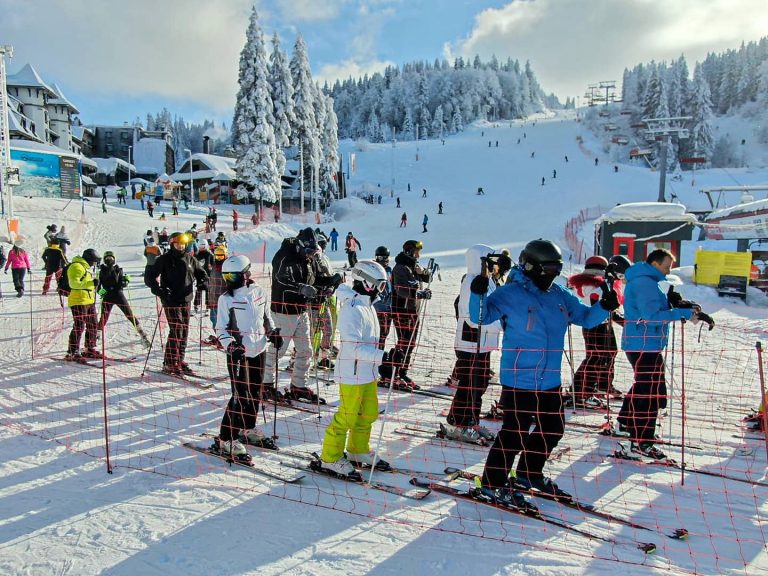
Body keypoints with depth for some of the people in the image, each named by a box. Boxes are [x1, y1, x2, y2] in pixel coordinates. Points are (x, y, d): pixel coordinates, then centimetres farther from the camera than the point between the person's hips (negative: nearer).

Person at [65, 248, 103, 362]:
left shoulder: (86, 267, 21)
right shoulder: (77, 266, -11)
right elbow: (74, 283, -22)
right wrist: (91, 283, -25)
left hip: (89, 301, 10)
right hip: (79, 301, -10)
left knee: (92, 326, 14)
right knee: (79, 327, -11)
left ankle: (90, 349, 25)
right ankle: (72, 353, -7)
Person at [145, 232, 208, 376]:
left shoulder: (190, 259, 10)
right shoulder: (164, 260, -1)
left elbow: (201, 273, 20)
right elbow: (149, 278, -3)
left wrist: (203, 281, -3)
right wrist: (159, 290, -19)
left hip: (186, 300, 5)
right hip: (171, 300, -5)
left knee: (184, 331, 9)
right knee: (176, 330, -11)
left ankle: (179, 360, 20)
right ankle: (170, 364, -4)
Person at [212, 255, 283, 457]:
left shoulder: (258, 292, 4)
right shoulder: (226, 299, -11)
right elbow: (221, 329, -10)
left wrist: (272, 332, 3)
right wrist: (231, 345, -25)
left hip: (259, 350, 6)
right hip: (238, 353, -6)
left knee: (256, 393, 16)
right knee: (241, 396, -7)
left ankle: (248, 429, 35)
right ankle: (225, 440, 4)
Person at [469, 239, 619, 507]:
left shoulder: (560, 295, 8)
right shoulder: (511, 294, -12)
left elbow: (586, 317, 16)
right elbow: (481, 317, -15)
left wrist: (605, 307, -3)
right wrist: (479, 294, -33)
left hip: (550, 380, 8)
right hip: (519, 379, -8)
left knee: (553, 428, 19)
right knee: (516, 432, -3)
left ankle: (529, 474, 39)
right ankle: (492, 483, 14)